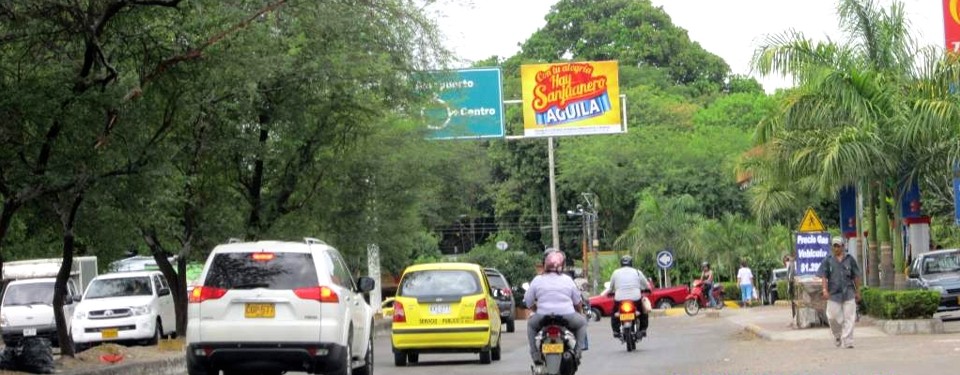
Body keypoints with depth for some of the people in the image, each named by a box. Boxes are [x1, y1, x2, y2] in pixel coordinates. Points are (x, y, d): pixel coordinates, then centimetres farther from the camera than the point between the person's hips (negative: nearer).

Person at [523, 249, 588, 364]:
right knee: (582, 322, 29)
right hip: (568, 318, 0)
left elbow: (528, 301, 6)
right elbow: (578, 303, 14)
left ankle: (536, 356, 19)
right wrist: (580, 311, 35)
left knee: (531, 324, 31)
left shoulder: (537, 280, 3)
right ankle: (576, 352, 16)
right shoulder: (568, 280, 6)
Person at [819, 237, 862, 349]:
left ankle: (847, 341, -5)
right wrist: (825, 290, -11)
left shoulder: (849, 260, 9)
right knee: (833, 317, 0)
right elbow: (823, 277, 2)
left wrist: (857, 292, 11)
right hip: (833, 293, 0)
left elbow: (856, 277, 13)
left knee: (849, 318, -6)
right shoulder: (828, 261, 8)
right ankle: (837, 336, 24)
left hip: (849, 293, 0)